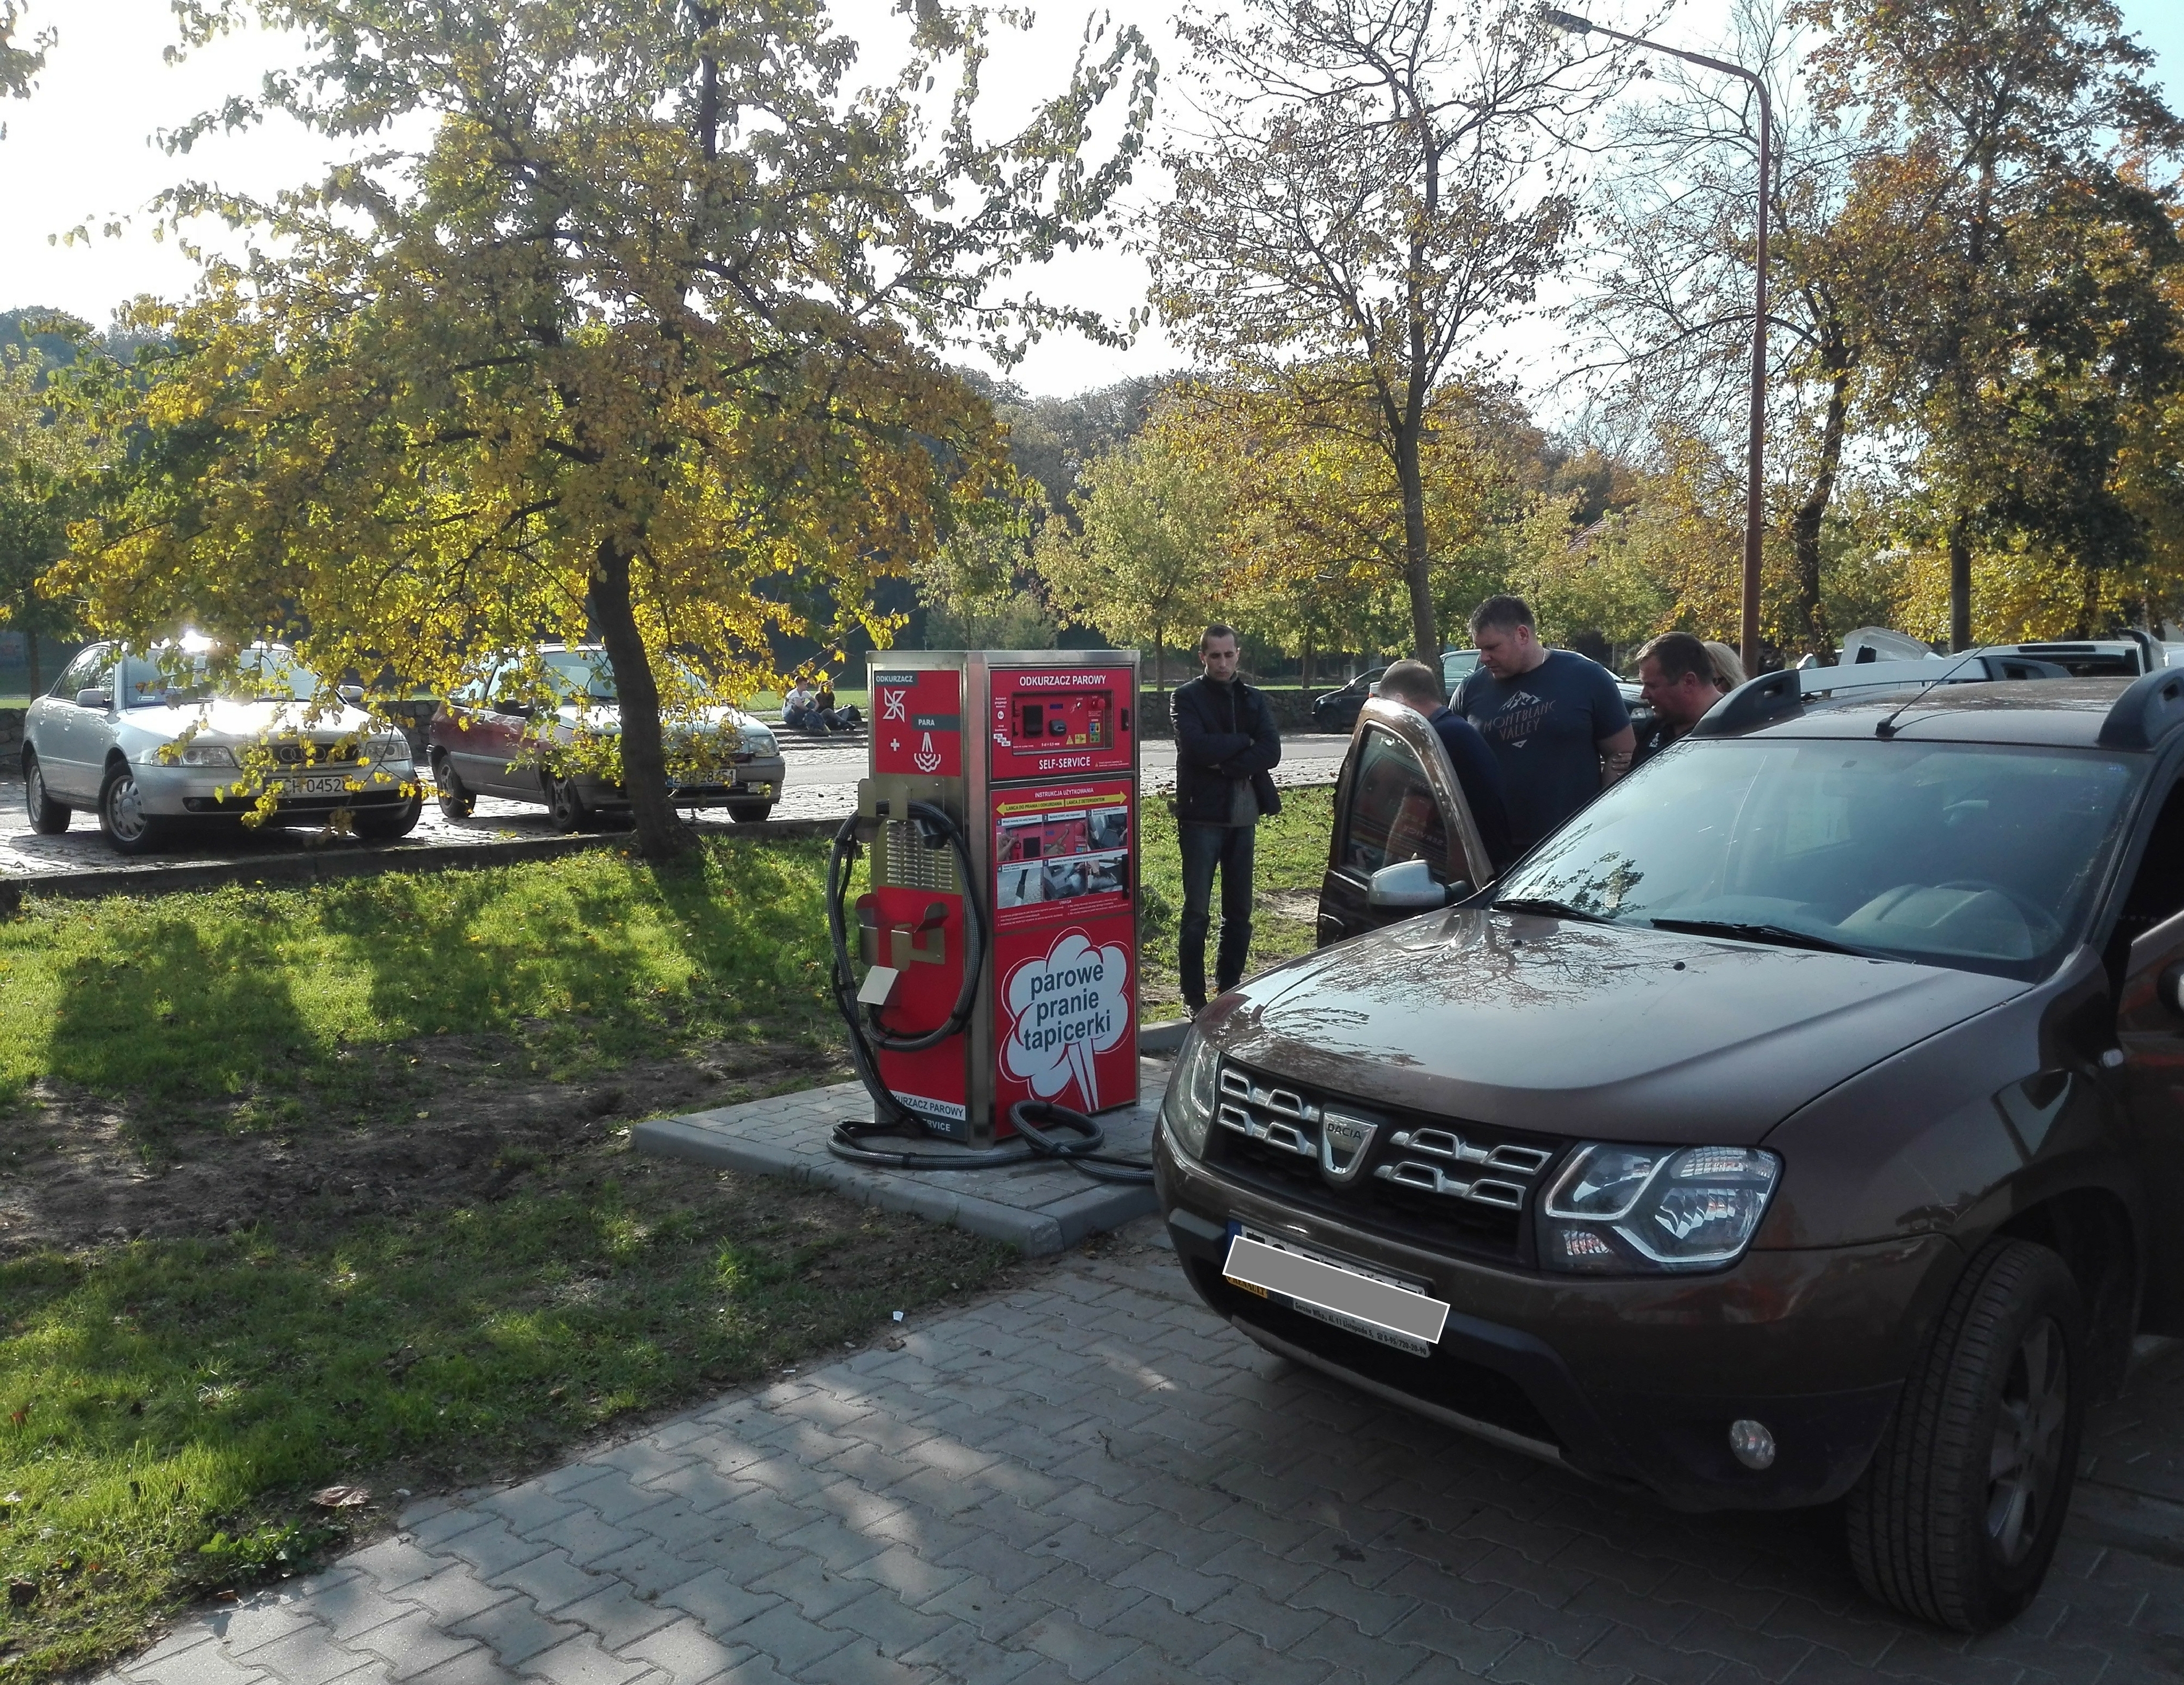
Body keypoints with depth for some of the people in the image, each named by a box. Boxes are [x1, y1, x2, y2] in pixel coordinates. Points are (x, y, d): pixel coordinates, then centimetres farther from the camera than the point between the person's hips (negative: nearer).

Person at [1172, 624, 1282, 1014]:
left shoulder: (1253, 700, 11)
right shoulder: (1186, 698, 0)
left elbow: (1271, 752, -4)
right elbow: (1196, 747, -18)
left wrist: (1225, 764, -14)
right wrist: (1243, 741, -9)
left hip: (1242, 817, 4)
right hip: (1201, 816, -4)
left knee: (1239, 911, 9)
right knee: (1197, 912, -2)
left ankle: (1230, 990, 19)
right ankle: (1194, 997, 4)